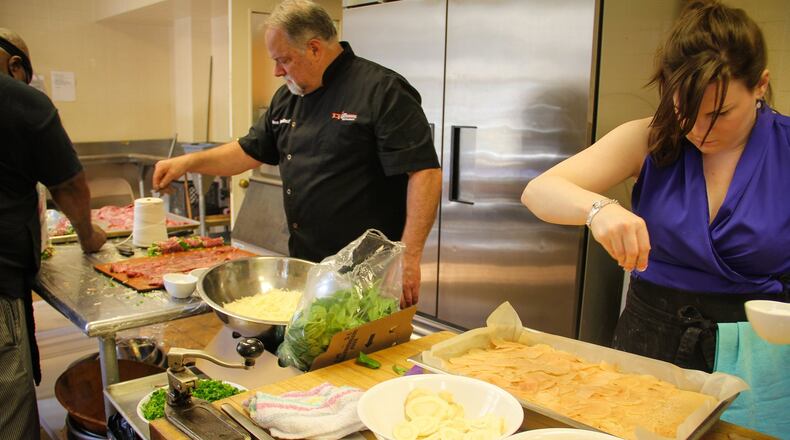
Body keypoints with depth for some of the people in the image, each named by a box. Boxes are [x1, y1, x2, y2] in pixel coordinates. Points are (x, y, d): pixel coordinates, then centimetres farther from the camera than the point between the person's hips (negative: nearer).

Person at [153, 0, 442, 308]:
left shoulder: (382, 91, -14)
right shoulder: (287, 98, 11)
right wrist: (188, 162, 11)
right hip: (304, 267, 7)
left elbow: (424, 173, -19)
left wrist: (409, 258, -23)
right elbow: (250, 152, 22)